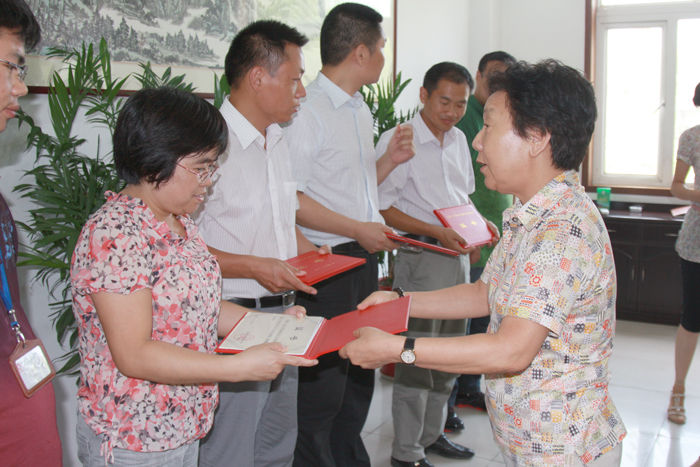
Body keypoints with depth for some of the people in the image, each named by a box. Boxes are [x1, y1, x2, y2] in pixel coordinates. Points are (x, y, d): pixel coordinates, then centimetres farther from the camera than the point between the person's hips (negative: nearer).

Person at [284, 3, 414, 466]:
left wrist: (389, 160, 6)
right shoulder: (308, 111, -15)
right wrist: (359, 229, -18)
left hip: (363, 257, 9)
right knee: (323, 384, -1)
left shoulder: (360, 111, 15)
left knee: (359, 376, 19)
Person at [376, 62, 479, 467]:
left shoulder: (459, 140, 13)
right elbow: (383, 208, -13)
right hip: (421, 256, -8)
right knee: (417, 357, -3)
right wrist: (435, 231, -20)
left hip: (458, 256, 8)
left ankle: (432, 433, 32)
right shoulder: (398, 140, -10)